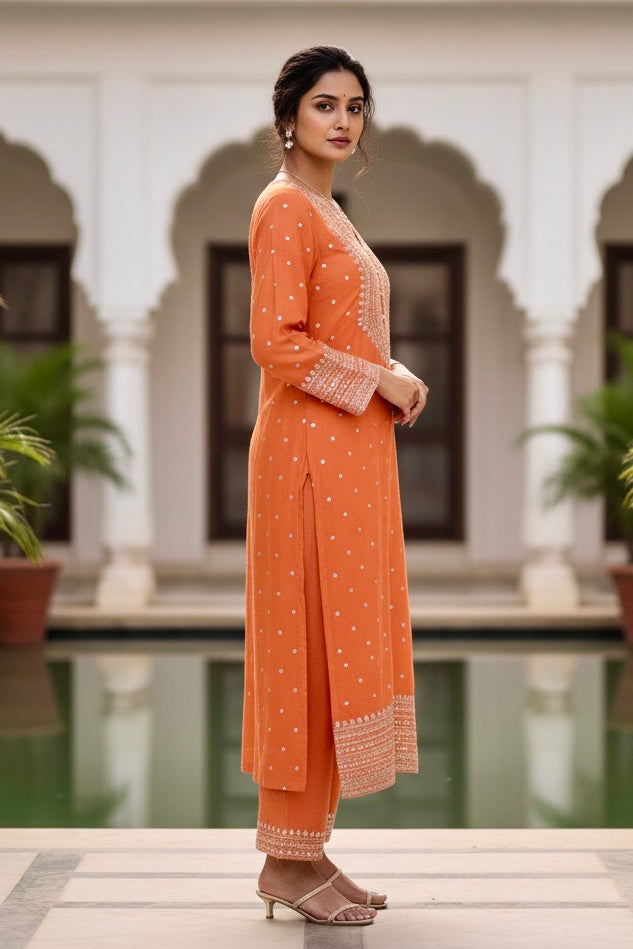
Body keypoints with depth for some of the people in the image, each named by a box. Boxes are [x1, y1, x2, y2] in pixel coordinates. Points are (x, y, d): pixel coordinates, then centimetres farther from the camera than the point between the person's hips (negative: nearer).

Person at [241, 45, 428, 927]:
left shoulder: (328, 211, 19)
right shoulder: (284, 207, -10)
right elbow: (278, 344, -19)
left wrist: (394, 379, 7)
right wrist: (381, 380, -12)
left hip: (353, 451, 10)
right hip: (311, 452, -10)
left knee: (342, 645, 10)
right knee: (310, 644, -6)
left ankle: (311, 850, 16)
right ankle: (288, 860, 1)